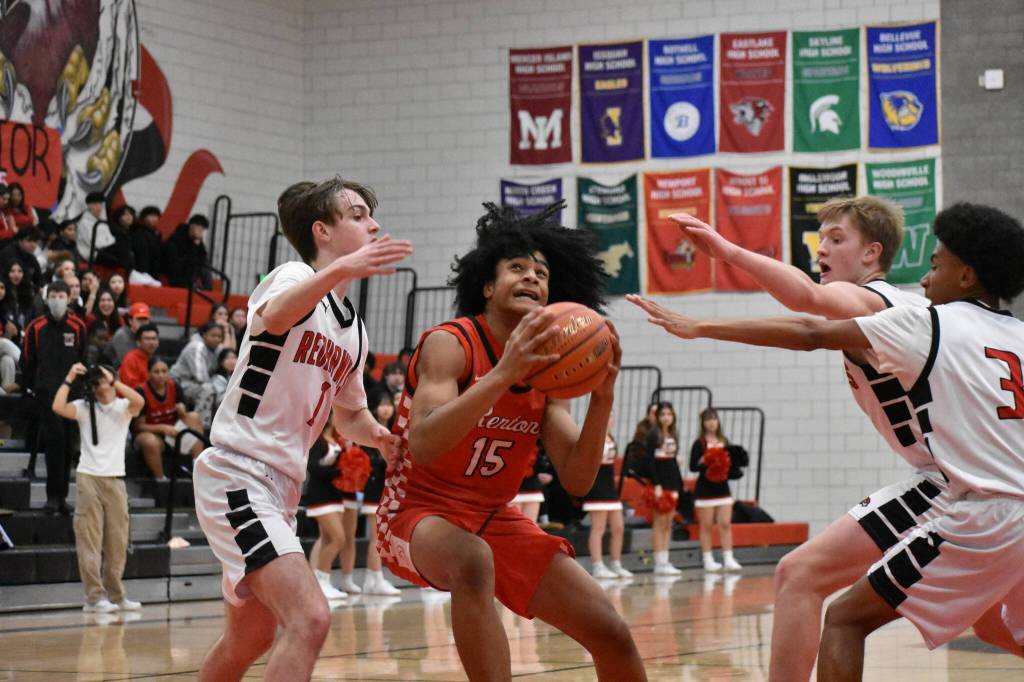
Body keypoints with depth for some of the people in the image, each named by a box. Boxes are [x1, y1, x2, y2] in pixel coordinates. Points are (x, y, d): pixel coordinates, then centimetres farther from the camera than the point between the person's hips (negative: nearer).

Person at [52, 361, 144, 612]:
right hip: (89, 478, -2)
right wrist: (69, 379, -9)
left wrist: (113, 380, -15)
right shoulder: (84, 407, 5)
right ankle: (94, 596, -7)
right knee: (90, 540, -6)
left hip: (115, 479, 2)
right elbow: (58, 407, -12)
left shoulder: (123, 407, 7)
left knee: (117, 542, 6)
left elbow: (139, 401, -16)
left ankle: (115, 595, 15)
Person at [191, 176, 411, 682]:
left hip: (279, 488, 10)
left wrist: (383, 438, 6)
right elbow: (275, 317, -36)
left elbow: (349, 417, 29)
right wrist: (338, 270, -53)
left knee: (250, 639, 19)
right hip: (236, 474, -10)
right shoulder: (296, 278, -10)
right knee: (309, 619, -24)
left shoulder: (354, 332, 15)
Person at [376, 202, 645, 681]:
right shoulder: (451, 344, -16)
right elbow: (423, 445, -32)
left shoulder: (547, 368, 2)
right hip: (418, 512, -6)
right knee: (474, 561, -42)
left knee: (612, 635, -3)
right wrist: (503, 374, -41)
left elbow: (576, 481, -5)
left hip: (495, 519, 6)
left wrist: (602, 400, -20)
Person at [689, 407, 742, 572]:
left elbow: (729, 462, 16)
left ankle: (728, 559, 1)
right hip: (705, 489, -4)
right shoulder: (699, 444, -4)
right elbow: (693, 466, -7)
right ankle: (708, 560, 7)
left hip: (722, 488, 4)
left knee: (725, 524, 0)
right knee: (707, 526, 2)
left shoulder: (724, 442, 10)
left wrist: (726, 466, -6)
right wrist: (704, 462, -24)